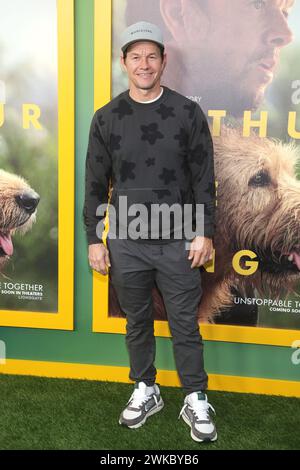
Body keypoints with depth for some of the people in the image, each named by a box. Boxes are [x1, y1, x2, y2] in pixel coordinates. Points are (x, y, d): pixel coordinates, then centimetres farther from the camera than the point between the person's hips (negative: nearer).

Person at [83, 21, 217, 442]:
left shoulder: (188, 113, 0)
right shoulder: (106, 118, 3)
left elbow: (204, 179, 0)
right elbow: (95, 185, 5)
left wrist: (205, 233, -5)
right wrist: (94, 239, 2)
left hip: (178, 242, -1)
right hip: (126, 244, 2)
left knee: (185, 326, 6)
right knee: (137, 323, 14)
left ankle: (196, 402, 22)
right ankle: (146, 391, 33)